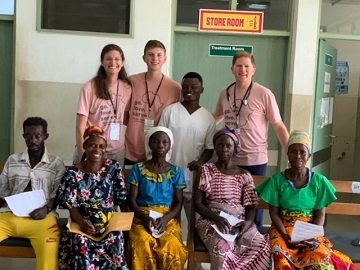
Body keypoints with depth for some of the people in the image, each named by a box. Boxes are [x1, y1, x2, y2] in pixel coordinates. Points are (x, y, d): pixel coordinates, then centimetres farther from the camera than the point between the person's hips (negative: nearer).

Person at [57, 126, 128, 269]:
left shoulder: (113, 167, 5)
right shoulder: (73, 173, 1)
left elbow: (121, 198, 8)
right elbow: (70, 205, -2)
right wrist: (82, 222, -19)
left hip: (108, 222, 1)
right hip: (81, 221, 0)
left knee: (114, 241, -28)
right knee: (80, 241, -30)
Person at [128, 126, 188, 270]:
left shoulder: (176, 172, 8)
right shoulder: (138, 168, 5)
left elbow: (179, 203, 5)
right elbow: (132, 199, 2)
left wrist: (165, 219, -15)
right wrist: (145, 217, -16)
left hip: (168, 218, 1)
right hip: (142, 216, 0)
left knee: (172, 245, -32)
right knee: (143, 244, -34)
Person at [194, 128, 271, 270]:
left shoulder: (244, 175, 12)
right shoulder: (206, 170, 6)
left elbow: (250, 206, 9)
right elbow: (197, 203, 0)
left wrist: (248, 222, -14)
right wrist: (217, 218, -17)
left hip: (239, 222, 3)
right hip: (212, 221, -2)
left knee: (263, 246, -27)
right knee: (222, 247, -36)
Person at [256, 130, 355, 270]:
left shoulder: (319, 181, 0)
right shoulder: (277, 179, -2)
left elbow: (320, 215, 3)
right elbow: (274, 213, 0)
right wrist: (285, 235, -15)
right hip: (283, 229, 0)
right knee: (280, 259, -31)